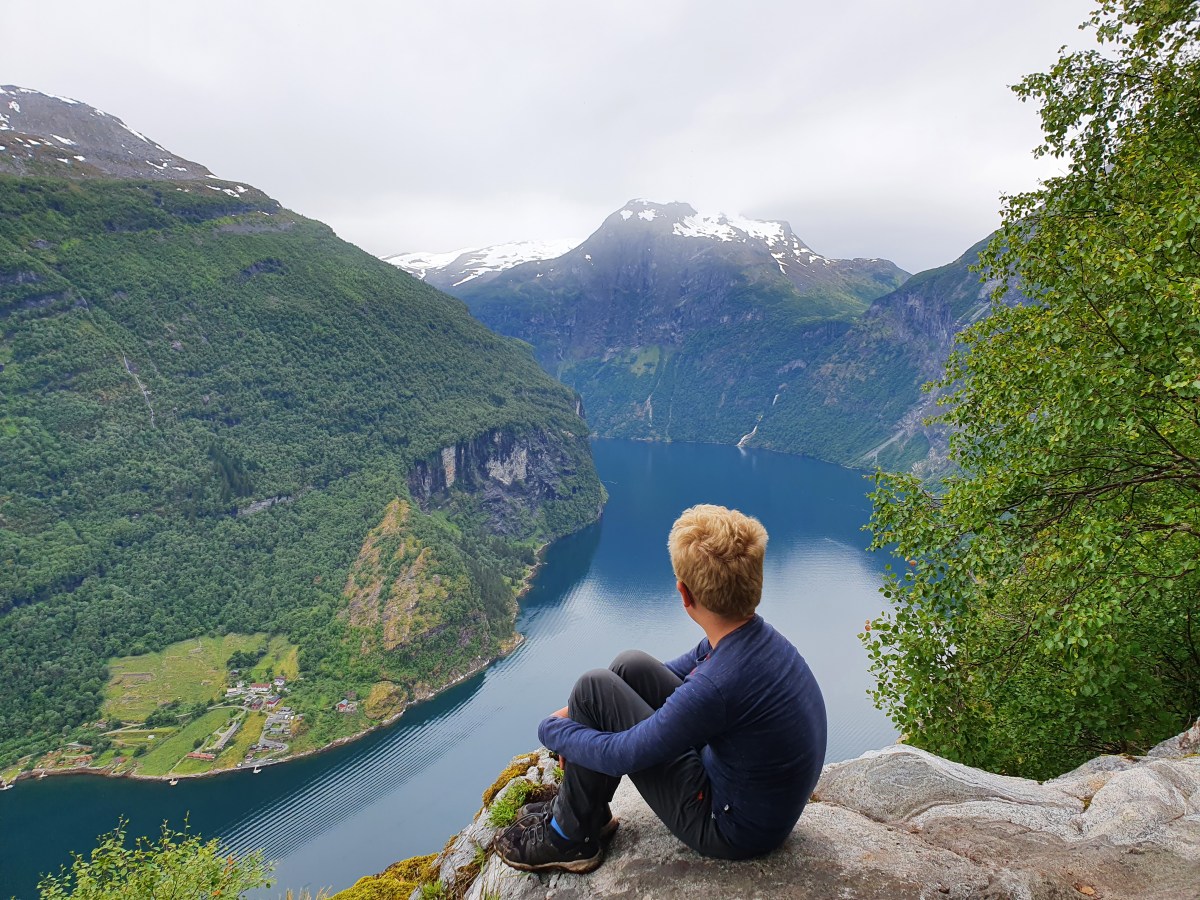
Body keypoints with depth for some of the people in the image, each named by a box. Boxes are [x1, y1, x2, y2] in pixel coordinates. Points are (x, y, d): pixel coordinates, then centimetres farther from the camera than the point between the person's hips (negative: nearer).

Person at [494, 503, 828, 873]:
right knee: (631, 665, 7)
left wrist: (552, 729, -4)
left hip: (732, 831, -8)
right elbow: (675, 671, 9)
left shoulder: (721, 684, -35)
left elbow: (620, 756, -24)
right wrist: (580, 712, 6)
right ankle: (583, 807, 22)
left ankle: (571, 836, 9)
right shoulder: (757, 636, -8)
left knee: (594, 687, -12)